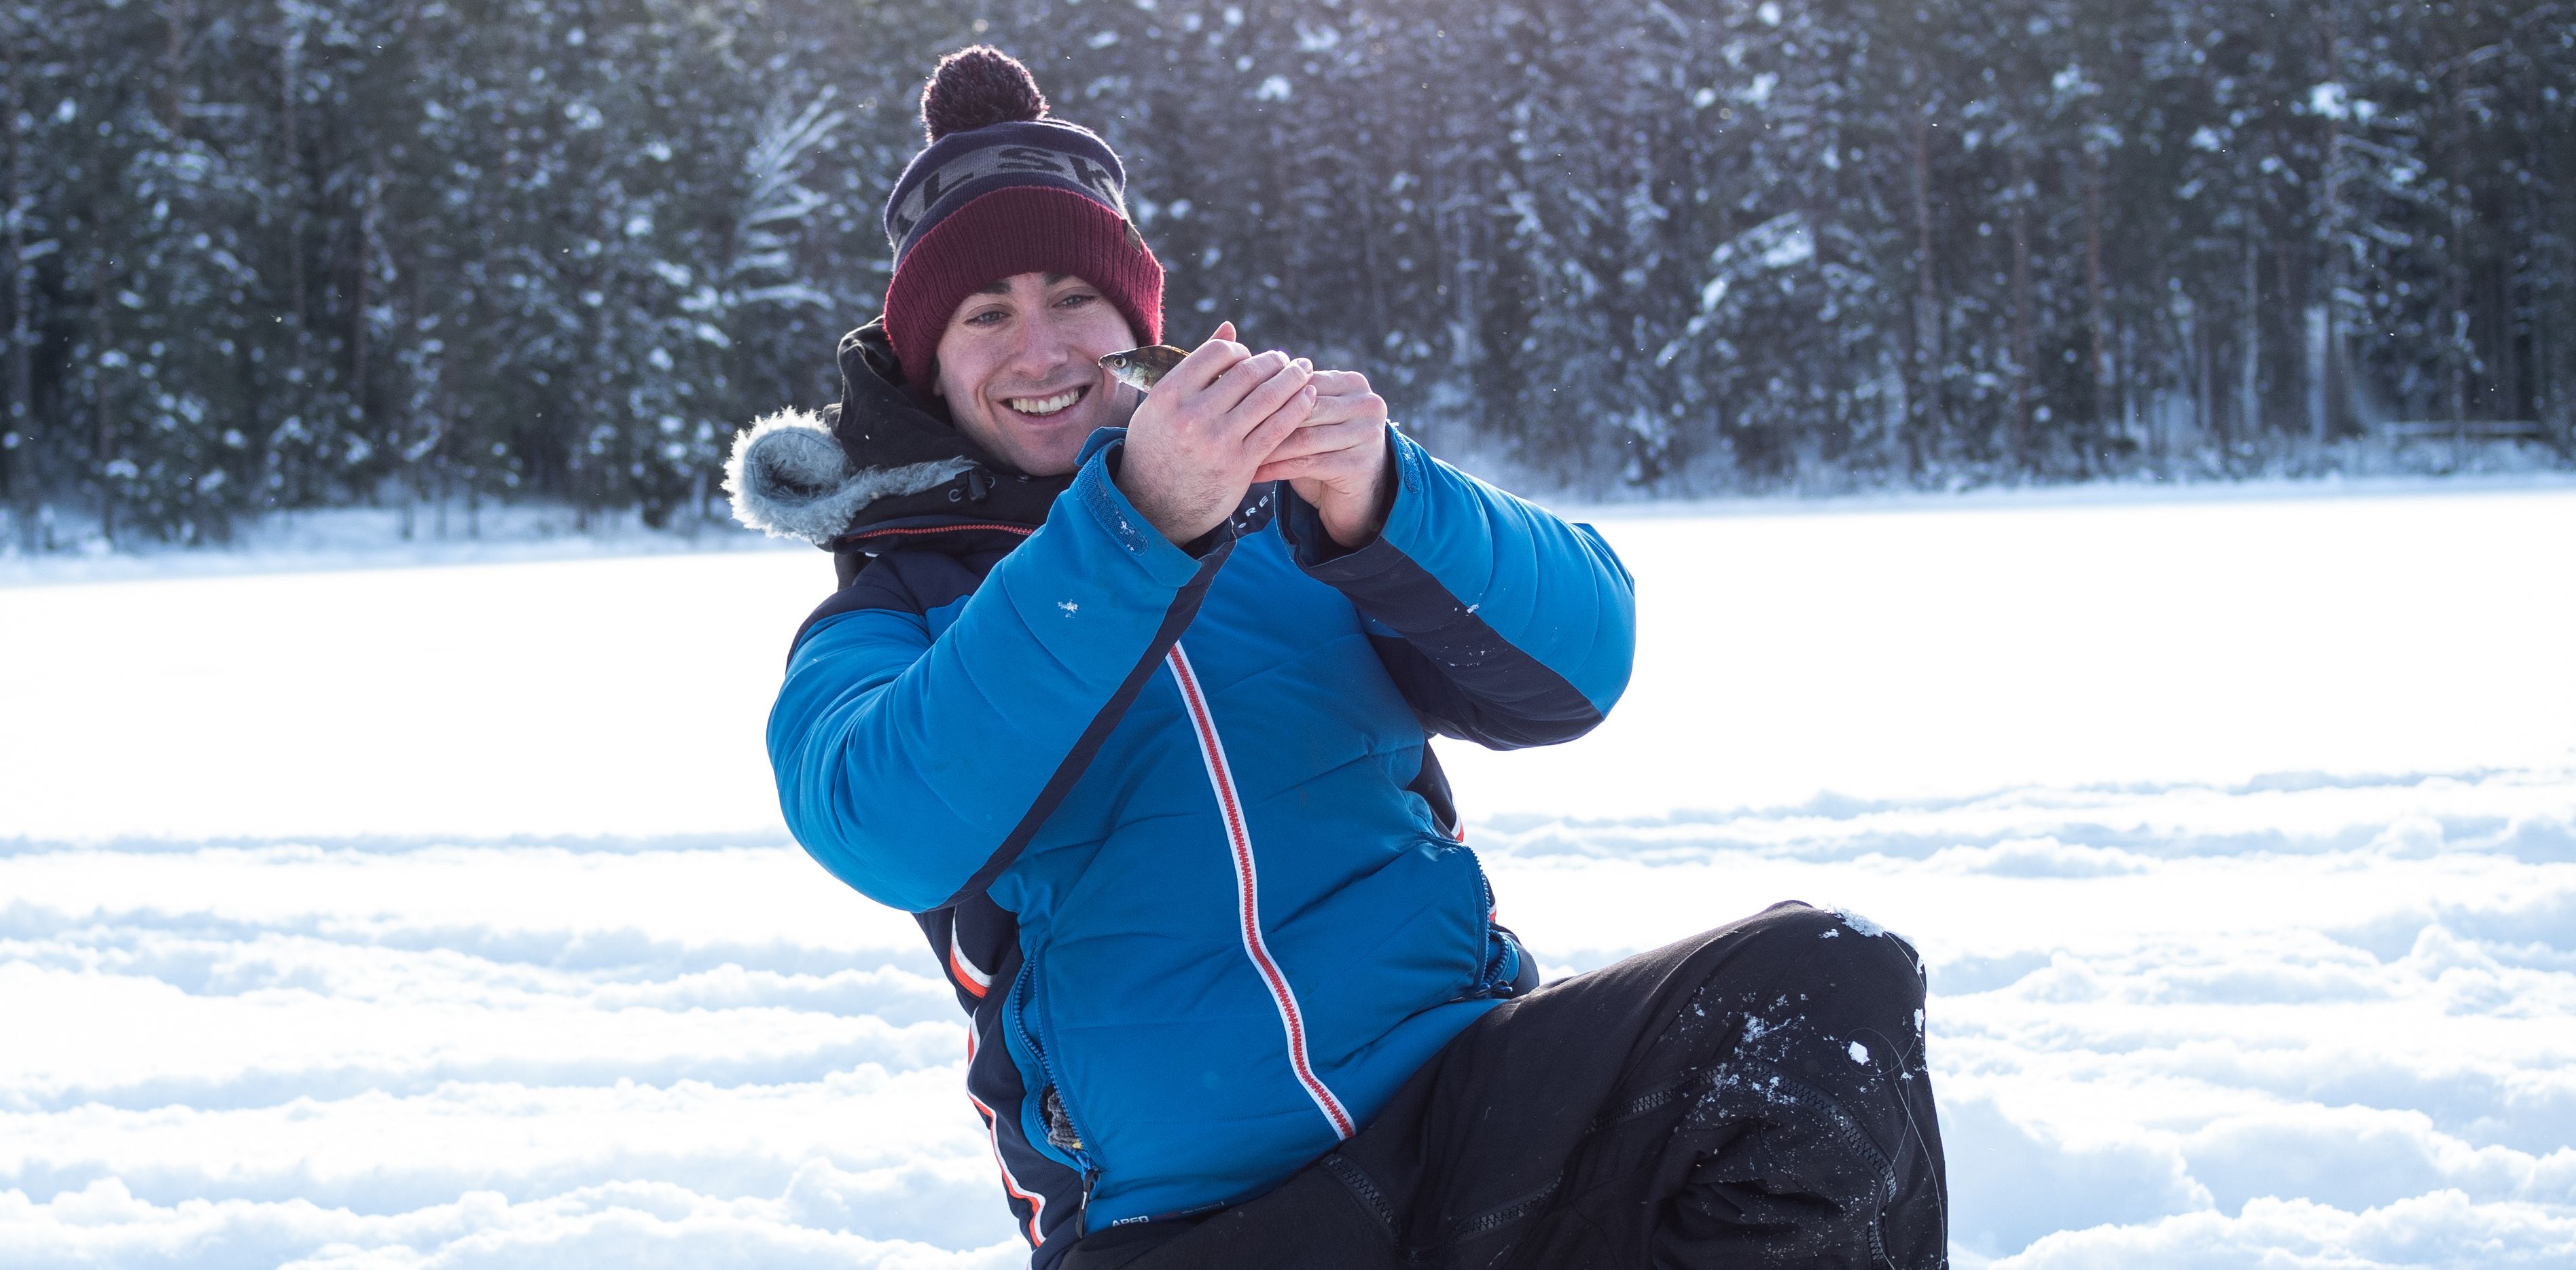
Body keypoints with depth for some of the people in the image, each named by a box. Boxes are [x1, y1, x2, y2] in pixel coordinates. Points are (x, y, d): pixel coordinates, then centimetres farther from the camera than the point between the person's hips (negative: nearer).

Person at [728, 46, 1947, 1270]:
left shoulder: (1275, 495, 14)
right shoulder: (887, 611, 10)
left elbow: (1574, 669, 0)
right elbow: (892, 831, -14)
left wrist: (1379, 506, -20)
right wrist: (1135, 524, -23)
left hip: (1466, 1096, 1)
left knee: (1832, 988, -23)